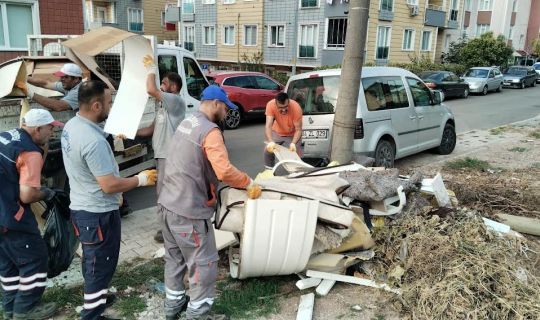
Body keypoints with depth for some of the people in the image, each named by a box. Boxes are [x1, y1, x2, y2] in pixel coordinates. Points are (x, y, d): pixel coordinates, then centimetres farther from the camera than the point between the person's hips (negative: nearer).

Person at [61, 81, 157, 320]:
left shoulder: (71, 126, 1)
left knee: (92, 259, 27)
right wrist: (141, 179, -14)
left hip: (81, 207, 10)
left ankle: (94, 297, 46)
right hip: (98, 213, -10)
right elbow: (110, 185, -27)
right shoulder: (93, 141, -30)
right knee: (101, 264, 7)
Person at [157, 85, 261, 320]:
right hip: (188, 211, -9)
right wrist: (249, 183, -13)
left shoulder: (186, 123, 11)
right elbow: (224, 171, -29)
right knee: (204, 263, 6)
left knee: (174, 258, 22)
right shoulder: (210, 131, -18)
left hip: (167, 204, 10)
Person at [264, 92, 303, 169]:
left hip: (293, 134, -1)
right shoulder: (271, 105, -32)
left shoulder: (296, 108, -34)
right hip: (277, 132, 1)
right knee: (268, 149, -13)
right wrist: (270, 142, -54)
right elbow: (268, 126, -38)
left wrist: (293, 143, -46)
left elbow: (298, 130, -29)